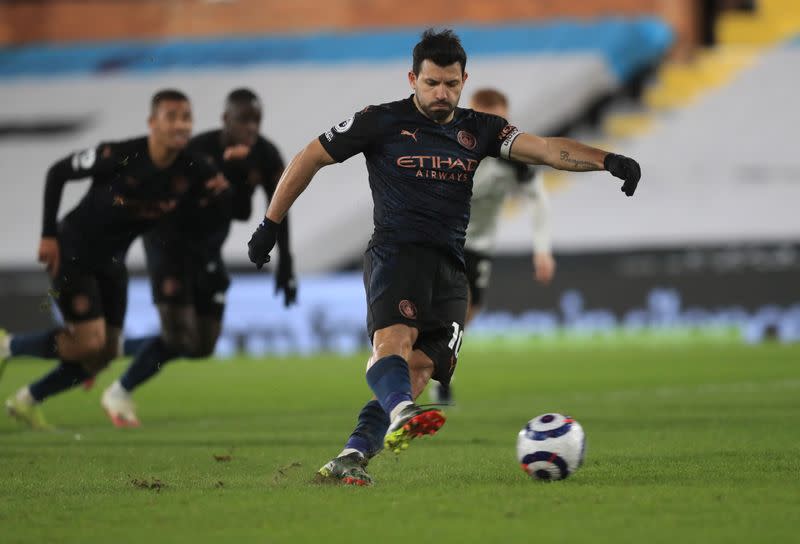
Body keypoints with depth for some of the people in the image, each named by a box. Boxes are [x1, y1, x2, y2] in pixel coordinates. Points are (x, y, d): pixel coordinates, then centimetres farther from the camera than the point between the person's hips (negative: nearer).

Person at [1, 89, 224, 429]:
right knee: (89, 343, -17)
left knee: (103, 355, 9)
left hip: (111, 261, 6)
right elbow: (57, 173, -13)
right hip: (72, 252, -6)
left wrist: (227, 189, -29)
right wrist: (49, 234, -14)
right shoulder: (120, 156, -25)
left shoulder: (190, 172, -13)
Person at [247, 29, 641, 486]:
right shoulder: (382, 122, 5)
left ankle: (352, 459, -13)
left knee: (420, 367, -10)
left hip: (450, 268, 5)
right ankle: (402, 414, -59)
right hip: (396, 253, -5)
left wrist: (607, 161, -14)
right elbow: (309, 159, 12)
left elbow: (546, 149, 3)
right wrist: (271, 224, 11)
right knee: (395, 338, -31)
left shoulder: (478, 129, 14)